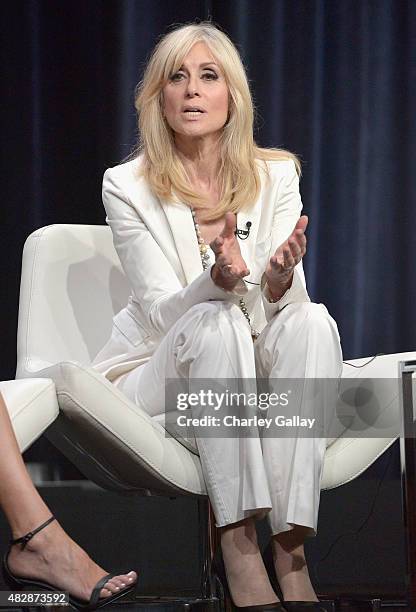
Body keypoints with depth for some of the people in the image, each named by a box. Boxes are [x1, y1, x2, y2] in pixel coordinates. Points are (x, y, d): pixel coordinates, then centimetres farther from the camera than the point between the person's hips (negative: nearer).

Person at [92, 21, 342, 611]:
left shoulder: (275, 175, 0)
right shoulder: (127, 187, -8)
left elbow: (283, 308, -7)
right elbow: (160, 313, -14)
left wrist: (279, 281, -32)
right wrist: (220, 280, -37)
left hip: (250, 374, 3)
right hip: (154, 379, -3)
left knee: (311, 322, -28)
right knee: (216, 324, -33)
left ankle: (291, 547, -36)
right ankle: (238, 542, -38)